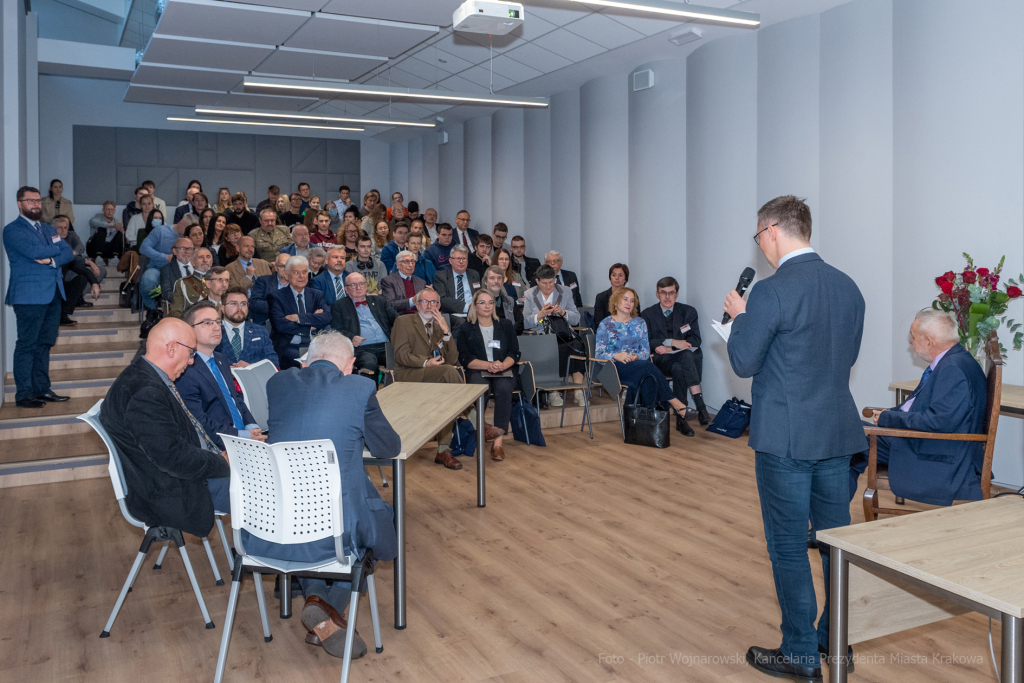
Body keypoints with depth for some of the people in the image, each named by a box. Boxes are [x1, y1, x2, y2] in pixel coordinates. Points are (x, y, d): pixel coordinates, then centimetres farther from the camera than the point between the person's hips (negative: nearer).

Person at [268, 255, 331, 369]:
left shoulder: (316, 295, 17)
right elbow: (280, 324, -10)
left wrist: (297, 317, -11)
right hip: (289, 347, -3)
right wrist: (310, 327, -7)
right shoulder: (276, 296, 6)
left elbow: (326, 318, -2)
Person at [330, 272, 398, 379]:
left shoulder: (380, 301, 26)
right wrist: (351, 338, -13)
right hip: (362, 349, -3)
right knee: (369, 364, -38)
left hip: (386, 346, 3)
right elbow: (336, 330, 9)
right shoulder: (339, 306, 18)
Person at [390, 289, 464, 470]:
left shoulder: (440, 327, 24)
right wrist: (426, 362, -20)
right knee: (449, 372, -30)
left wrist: (446, 331, -1)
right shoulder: (404, 321, 9)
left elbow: (452, 359, 10)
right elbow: (402, 355, -5)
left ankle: (443, 451, -22)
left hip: (437, 378, 5)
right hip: (409, 376, -5)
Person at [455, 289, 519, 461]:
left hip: (504, 371, 1)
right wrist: (489, 365, -16)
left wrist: (501, 365, -14)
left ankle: (498, 441, -36)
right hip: (477, 372, 0)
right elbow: (465, 358, 0)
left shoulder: (506, 326, 18)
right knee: (480, 387, -37)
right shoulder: (465, 329, 13)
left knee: (503, 389, -33)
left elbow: (514, 354, 8)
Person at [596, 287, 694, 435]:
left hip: (639, 365, 4)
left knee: (648, 380, -35)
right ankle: (677, 405, -31)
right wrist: (616, 355, -21)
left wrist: (637, 356, -13)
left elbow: (646, 350, 11)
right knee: (648, 367, -33)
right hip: (616, 368, -4)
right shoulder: (605, 325, 7)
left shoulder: (639, 323, 18)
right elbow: (598, 354, -2)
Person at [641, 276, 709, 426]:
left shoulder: (688, 312, 12)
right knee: (686, 355, -33)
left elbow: (695, 340, 0)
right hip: (660, 361, -2)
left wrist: (670, 348, -14)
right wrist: (672, 342, -17)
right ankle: (700, 406, -41)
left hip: (680, 361, 2)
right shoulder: (647, 315, 8)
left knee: (678, 368, -36)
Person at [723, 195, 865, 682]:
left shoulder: (771, 293, -17)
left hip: (785, 438, -7)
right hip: (838, 433, 7)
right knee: (836, 537, 18)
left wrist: (741, 316, 5)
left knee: (788, 546, 5)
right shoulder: (848, 287, 5)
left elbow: (744, 363, -12)